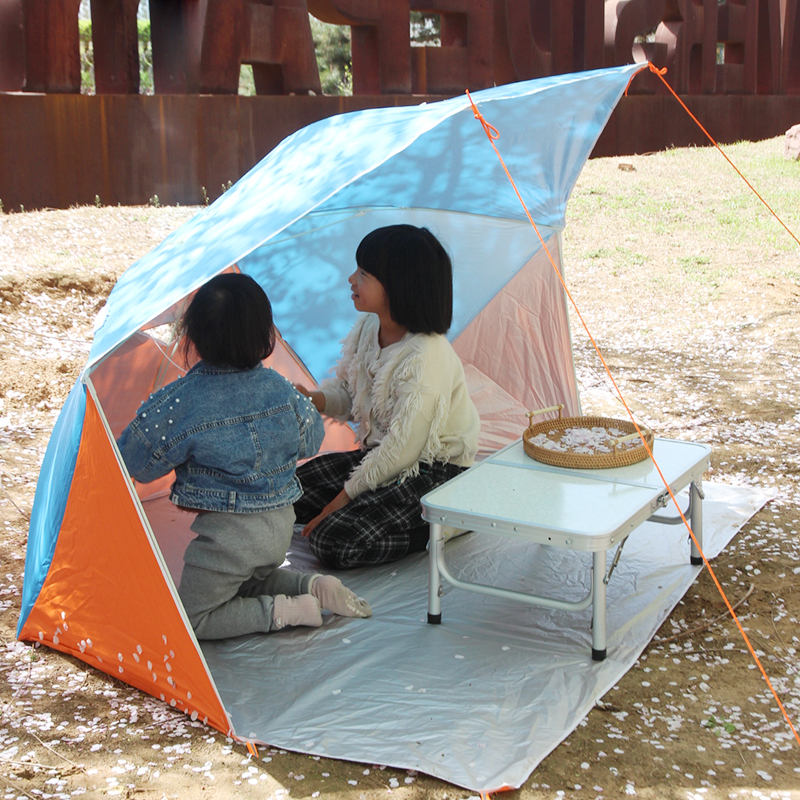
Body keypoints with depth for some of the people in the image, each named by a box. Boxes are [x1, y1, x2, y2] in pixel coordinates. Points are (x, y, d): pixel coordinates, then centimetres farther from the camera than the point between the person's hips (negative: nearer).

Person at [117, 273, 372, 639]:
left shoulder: (181, 402, -19)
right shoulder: (280, 389, -5)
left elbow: (134, 463, -8)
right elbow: (310, 441, 12)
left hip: (229, 534, -6)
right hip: (281, 524, 6)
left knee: (191, 618, 10)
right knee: (249, 583, 33)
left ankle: (284, 611, -5)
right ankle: (314, 587, 10)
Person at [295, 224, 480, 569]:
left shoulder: (425, 359, -28)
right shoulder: (368, 327, -2)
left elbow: (402, 451, -25)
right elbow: (344, 388, 13)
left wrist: (345, 496, -15)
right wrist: (313, 399, -12)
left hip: (435, 472, -8)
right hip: (379, 454, 9)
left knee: (334, 542, -22)